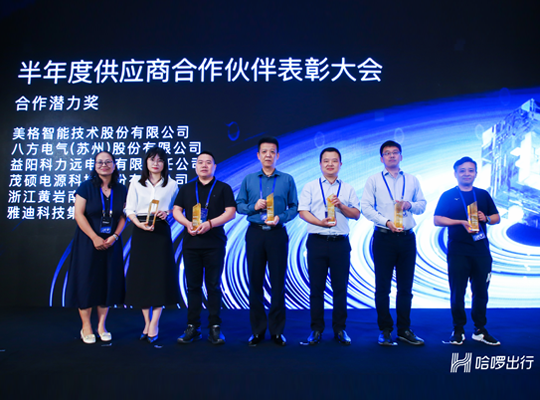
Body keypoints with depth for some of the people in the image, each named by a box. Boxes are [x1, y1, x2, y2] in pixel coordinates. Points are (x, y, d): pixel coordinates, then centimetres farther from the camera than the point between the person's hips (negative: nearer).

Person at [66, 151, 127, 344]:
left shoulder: (121, 190, 5)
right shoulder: (86, 187, -3)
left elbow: (123, 216, 4)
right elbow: (79, 214, -9)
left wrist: (115, 236, -10)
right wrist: (95, 238, -15)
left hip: (111, 243, 3)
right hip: (88, 242, -3)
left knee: (108, 282, 5)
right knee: (86, 282, 1)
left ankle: (102, 325, 17)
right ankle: (86, 327, 13)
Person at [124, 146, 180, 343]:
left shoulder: (172, 185, 7)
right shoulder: (136, 184, 10)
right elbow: (129, 209, 4)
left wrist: (167, 213, -11)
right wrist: (139, 223, -13)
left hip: (161, 232, -1)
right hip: (140, 232, 2)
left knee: (160, 275, -5)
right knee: (140, 275, 3)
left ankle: (154, 325, 2)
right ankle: (147, 322, 14)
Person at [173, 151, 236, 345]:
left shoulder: (223, 188, 7)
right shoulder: (186, 189, 16)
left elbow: (230, 212, -2)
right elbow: (176, 211, 10)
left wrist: (210, 223, -16)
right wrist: (188, 223, -10)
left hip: (215, 243, -2)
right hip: (191, 243, 3)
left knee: (214, 286, 1)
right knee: (193, 285, 5)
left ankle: (215, 327, 8)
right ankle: (192, 327, 13)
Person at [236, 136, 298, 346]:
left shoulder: (287, 180, 5)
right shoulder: (248, 179, 9)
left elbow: (294, 207, 2)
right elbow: (239, 205, 7)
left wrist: (280, 218, -15)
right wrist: (253, 206, -11)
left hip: (277, 233, -1)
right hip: (255, 233, 2)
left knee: (278, 282, 2)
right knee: (255, 281, 6)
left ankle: (276, 329, 16)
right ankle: (257, 329, 19)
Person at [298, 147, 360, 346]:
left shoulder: (348, 189, 13)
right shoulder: (310, 187, 8)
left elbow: (356, 214, 7)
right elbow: (302, 211, -2)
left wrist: (340, 205, -11)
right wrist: (320, 222, -17)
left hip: (340, 242, 1)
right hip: (317, 241, -1)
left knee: (340, 287, 5)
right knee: (316, 287, 4)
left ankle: (339, 329, 18)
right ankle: (316, 329, 16)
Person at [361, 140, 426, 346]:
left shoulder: (412, 180, 13)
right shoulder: (374, 180, 5)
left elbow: (422, 205, 14)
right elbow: (365, 207, -4)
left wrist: (410, 204, -8)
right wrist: (386, 221, -15)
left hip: (407, 237, 3)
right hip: (384, 237, -3)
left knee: (406, 286, 8)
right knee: (383, 286, 3)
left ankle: (404, 330, 20)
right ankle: (385, 331, 14)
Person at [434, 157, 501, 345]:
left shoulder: (483, 195, 13)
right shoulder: (448, 196, 3)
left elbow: (496, 217, 15)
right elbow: (437, 220, -5)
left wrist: (486, 218, -7)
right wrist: (461, 222, -16)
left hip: (481, 251, 3)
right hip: (457, 252, -3)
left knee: (481, 291, 7)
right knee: (457, 292, 2)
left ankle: (480, 330, 21)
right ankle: (458, 330, 15)